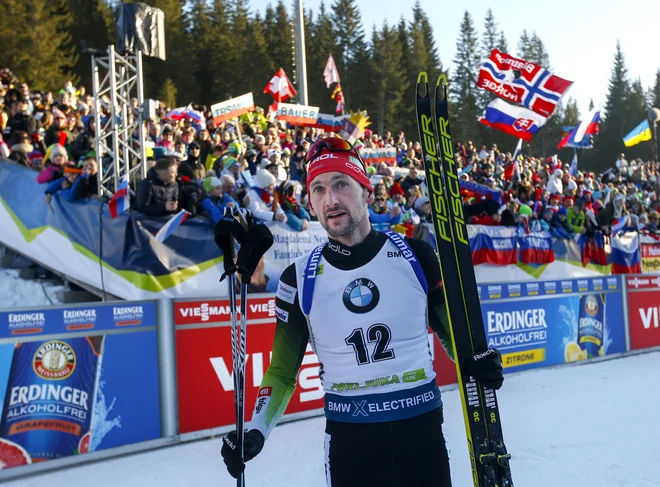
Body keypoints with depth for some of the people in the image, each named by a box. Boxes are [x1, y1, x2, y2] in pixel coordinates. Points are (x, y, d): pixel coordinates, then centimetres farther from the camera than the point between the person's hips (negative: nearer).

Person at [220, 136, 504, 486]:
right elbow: (283, 371, 5)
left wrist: (475, 363, -11)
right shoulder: (299, 278, -4)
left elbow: (451, 331, 8)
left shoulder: (414, 255, -5)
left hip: (422, 428, 0)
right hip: (347, 438, 0)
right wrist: (256, 431, -7)